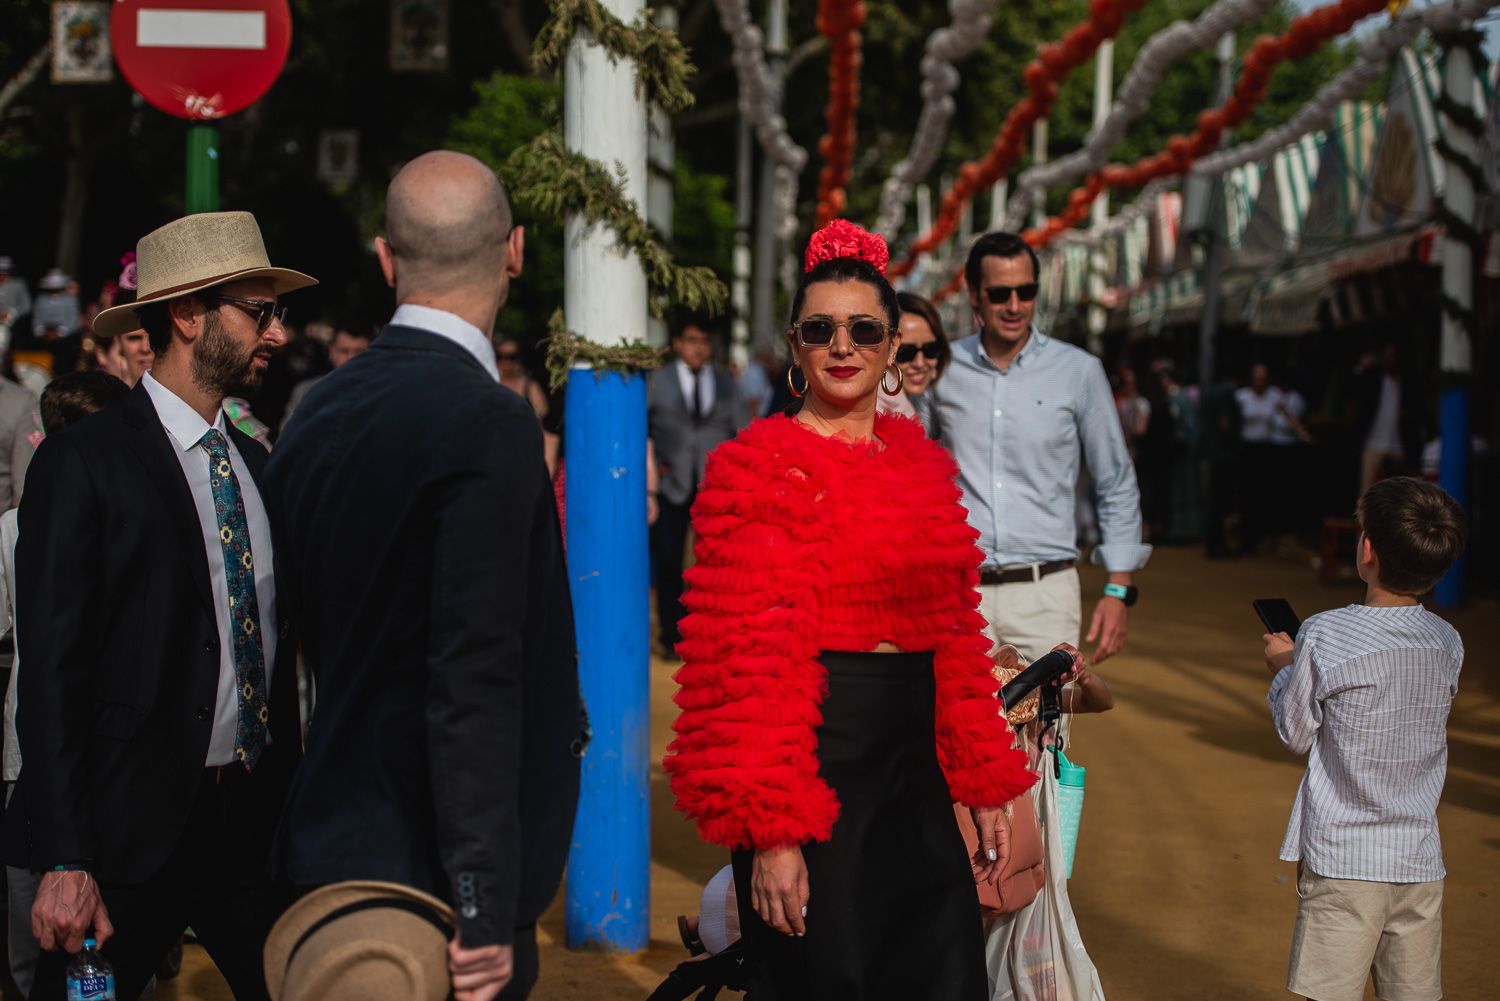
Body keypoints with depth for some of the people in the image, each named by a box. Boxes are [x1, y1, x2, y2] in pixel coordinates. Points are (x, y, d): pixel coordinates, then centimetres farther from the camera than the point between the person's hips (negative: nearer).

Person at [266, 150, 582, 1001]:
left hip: (339, 842, 8)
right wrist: (486, 907, -19)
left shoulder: (319, 413, 6)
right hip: (437, 869, -8)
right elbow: (474, 683, -22)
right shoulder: (490, 426, -18)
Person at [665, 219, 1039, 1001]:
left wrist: (985, 789, 12)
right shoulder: (760, 466, -7)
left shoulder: (920, 461, 13)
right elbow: (751, 660, -13)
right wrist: (771, 833, -19)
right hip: (817, 763, -6)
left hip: (913, 768, 6)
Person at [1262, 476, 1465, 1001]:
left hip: (1344, 863, -5)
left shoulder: (1324, 637, -14)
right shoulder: (1448, 644, 2)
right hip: (1420, 863, 5)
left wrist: (1283, 667, 16)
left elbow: (1295, 734, -2)